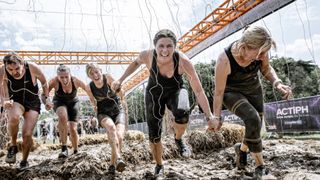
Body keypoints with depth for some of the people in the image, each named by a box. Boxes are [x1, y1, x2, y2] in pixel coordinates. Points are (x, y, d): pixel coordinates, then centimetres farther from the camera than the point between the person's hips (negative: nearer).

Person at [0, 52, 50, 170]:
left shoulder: (32, 68, -24)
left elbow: (44, 82, -4)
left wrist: (45, 98, 5)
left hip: (32, 103, 0)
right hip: (15, 102, 0)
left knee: (27, 134, -7)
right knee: (14, 118, -36)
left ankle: (24, 161, 22)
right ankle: (13, 146, -8)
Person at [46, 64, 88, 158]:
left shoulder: (76, 81, -27)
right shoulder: (54, 82, -29)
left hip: (73, 102, 1)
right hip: (59, 102, -1)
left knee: (73, 129, -9)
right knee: (63, 116, -36)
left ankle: (75, 152, 20)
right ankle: (64, 148, -25)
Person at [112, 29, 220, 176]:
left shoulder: (183, 62, -33)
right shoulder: (147, 55, -28)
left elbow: (199, 91, -26)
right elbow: (136, 62, -1)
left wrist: (209, 117, -29)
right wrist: (121, 80, -4)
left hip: (175, 91, -1)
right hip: (154, 93, 2)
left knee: (182, 113, -37)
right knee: (154, 136, 3)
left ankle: (178, 139, -1)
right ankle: (159, 165, 36)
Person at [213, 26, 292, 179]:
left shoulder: (259, 50, -25)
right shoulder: (225, 60, -36)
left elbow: (266, 68, -1)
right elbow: (219, 92, -22)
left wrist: (277, 83, -21)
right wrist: (216, 117, -12)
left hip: (253, 89, 5)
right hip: (232, 92, -5)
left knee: (255, 127, 9)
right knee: (253, 120, -26)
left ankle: (242, 149, 44)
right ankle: (260, 166, -6)